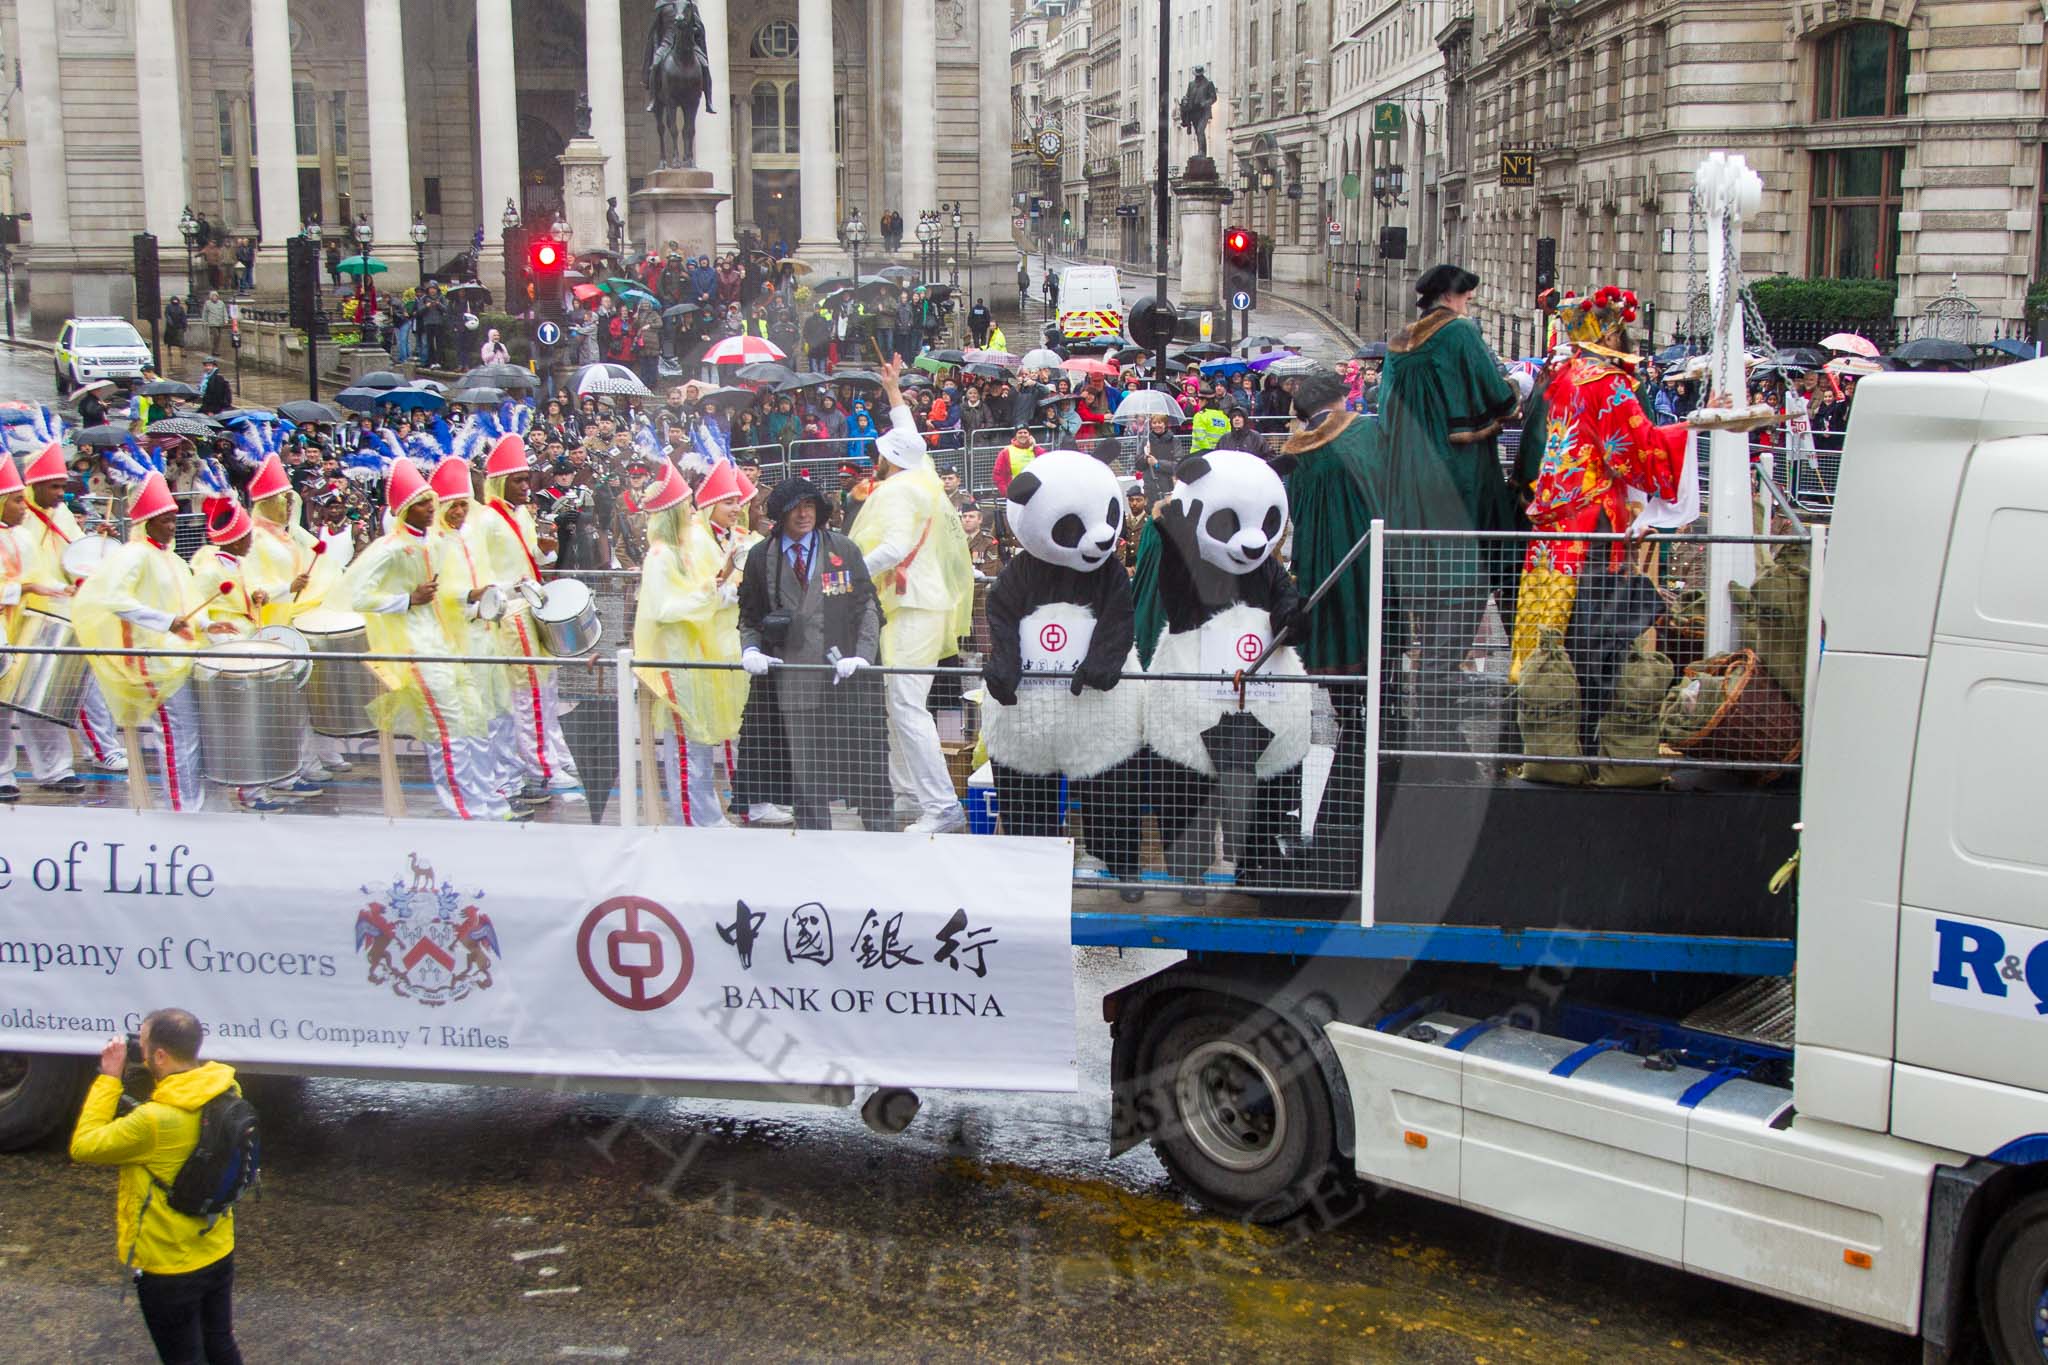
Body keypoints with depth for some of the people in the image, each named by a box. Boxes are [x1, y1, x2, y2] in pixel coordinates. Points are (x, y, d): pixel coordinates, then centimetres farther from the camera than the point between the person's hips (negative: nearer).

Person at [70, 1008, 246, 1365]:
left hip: (169, 1270, -6)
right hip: (219, 1254, 6)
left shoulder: (154, 1121, -32)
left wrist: (109, 1078, -15)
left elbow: (83, 1146, -19)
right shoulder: (227, 1095, -10)